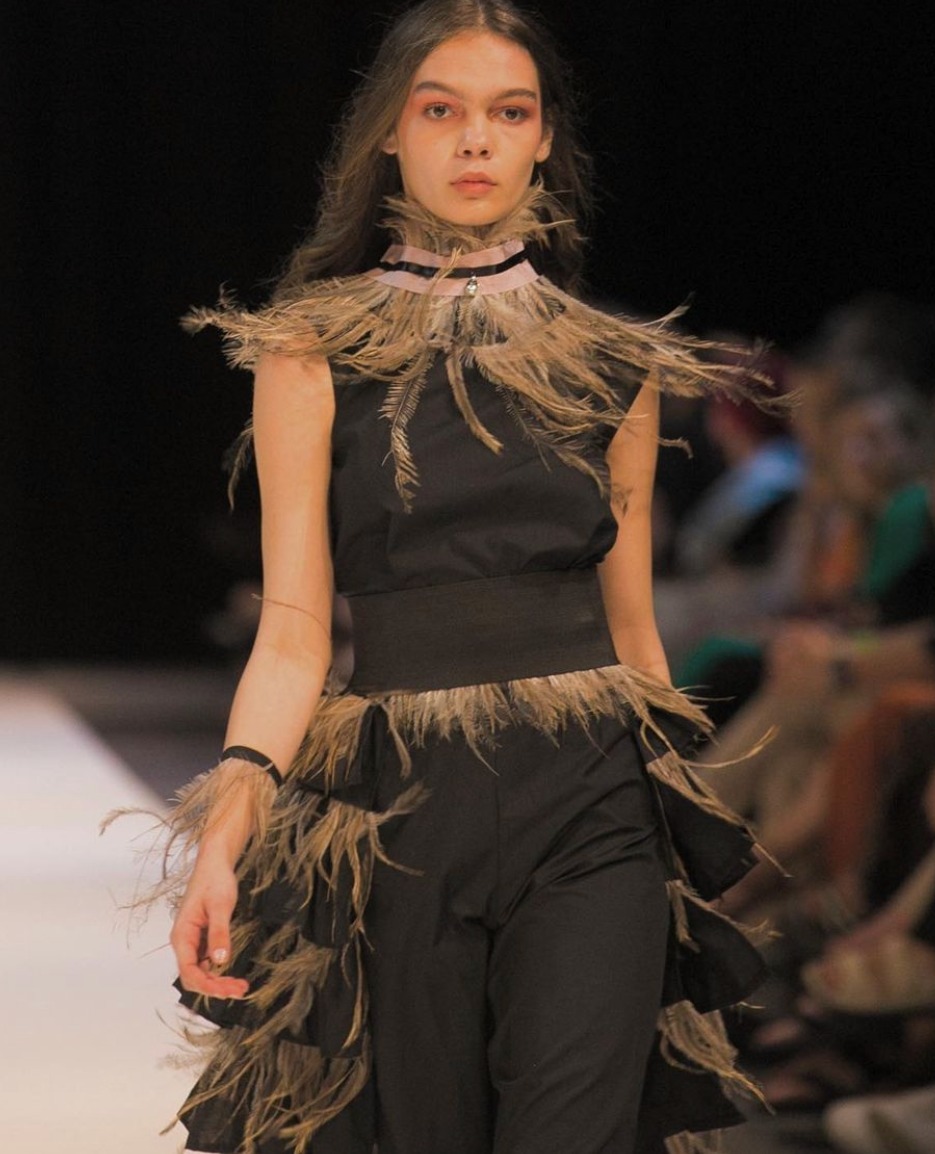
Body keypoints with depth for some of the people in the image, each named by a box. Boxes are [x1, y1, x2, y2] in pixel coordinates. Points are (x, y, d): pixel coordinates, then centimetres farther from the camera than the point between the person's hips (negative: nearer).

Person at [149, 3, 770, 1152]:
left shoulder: (613, 366, 10)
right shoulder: (313, 356, 3)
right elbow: (292, 628, -4)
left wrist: (695, 824, 21)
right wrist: (228, 820, -20)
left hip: (593, 809, 1)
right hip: (403, 809, -1)